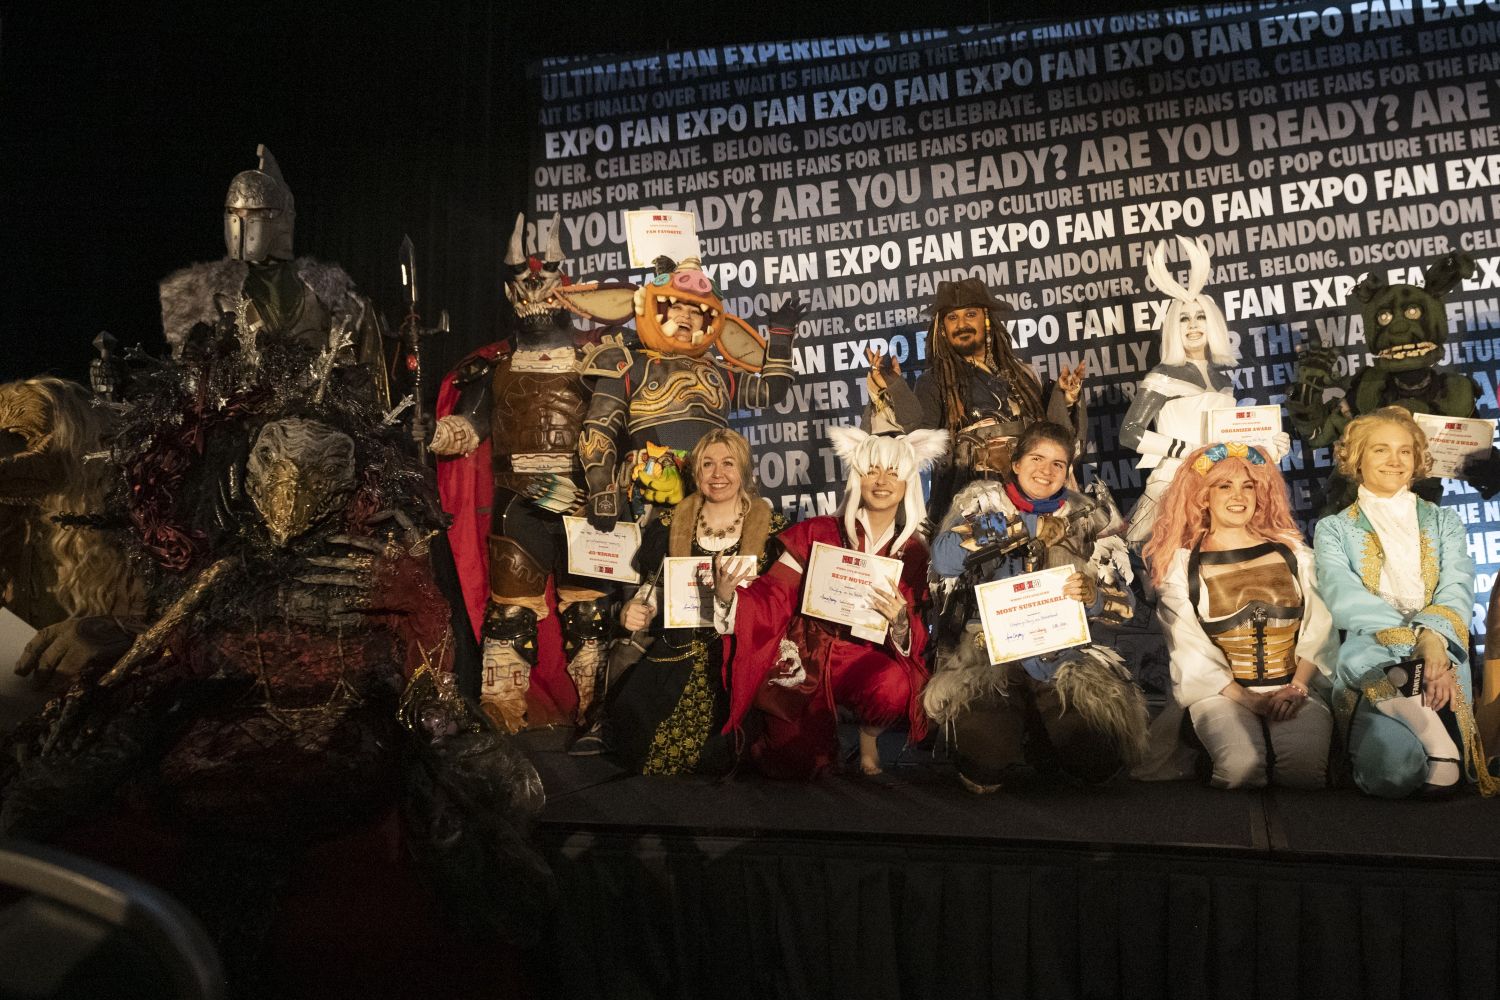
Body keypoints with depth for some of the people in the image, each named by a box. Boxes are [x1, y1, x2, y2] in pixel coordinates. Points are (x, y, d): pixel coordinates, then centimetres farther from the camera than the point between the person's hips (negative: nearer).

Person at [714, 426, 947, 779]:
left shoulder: (914, 553, 5)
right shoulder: (817, 534, 0)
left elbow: (917, 641, 4)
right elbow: (772, 600, -4)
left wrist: (900, 621, -19)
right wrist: (726, 595, -24)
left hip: (864, 659, 0)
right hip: (803, 660, 0)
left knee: (894, 687, -34)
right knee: (796, 765, -17)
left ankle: (868, 736, 0)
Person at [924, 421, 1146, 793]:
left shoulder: (1087, 518, 12)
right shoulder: (982, 500, 6)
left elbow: (1122, 600, 7)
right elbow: (943, 557, -15)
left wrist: (1093, 596, -18)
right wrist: (1027, 528, -13)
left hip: (1062, 649, 3)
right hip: (987, 647, -3)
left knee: (1094, 761, -18)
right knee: (986, 767, -29)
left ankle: (1037, 743, 13)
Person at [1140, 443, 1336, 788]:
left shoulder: (1291, 552, 13)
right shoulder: (1181, 565, 5)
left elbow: (1319, 630, 8)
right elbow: (1191, 649, -1)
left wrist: (1297, 688, -9)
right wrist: (1248, 700, -13)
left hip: (1297, 687, 2)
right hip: (1222, 691, -2)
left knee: (1303, 767, -30)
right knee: (1242, 766, -32)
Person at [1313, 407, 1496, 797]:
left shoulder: (1443, 523, 19)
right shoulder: (1334, 530, 12)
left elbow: (1457, 593, 1)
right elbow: (1345, 600, -6)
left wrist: (1433, 639, -22)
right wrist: (1417, 642, -20)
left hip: (1438, 662, 2)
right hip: (1367, 669, -2)